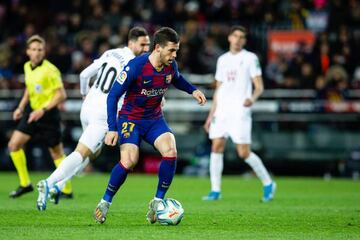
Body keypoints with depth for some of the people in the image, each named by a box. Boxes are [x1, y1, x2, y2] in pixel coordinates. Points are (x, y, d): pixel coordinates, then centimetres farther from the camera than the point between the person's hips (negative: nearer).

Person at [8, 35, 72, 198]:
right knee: (14, 144, -4)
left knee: (56, 153, 4)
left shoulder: (50, 70, -17)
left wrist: (43, 110, -23)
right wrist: (21, 107, 12)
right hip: (32, 112, 7)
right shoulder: (27, 67, 5)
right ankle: (25, 184, 7)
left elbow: (61, 95, -17)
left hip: (48, 114, -7)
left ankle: (67, 190, 17)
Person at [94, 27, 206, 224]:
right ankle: (105, 203, -3)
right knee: (129, 160, -24)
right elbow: (113, 95, -17)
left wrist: (192, 90, 4)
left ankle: (158, 201, -5)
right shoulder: (135, 66, -23)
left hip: (155, 119, 5)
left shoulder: (171, 66, -6)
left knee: (170, 151, -21)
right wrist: (112, 129, -21)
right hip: (130, 118, -5)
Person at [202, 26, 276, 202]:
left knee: (244, 153, -8)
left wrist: (252, 98, -25)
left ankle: (268, 183, 10)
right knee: (216, 147, -4)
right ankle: (215, 190, 1)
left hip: (240, 112, -5)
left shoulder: (250, 58, 0)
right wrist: (211, 115, 17)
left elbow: (259, 86, -3)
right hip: (222, 111, 5)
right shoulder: (222, 60, 16)